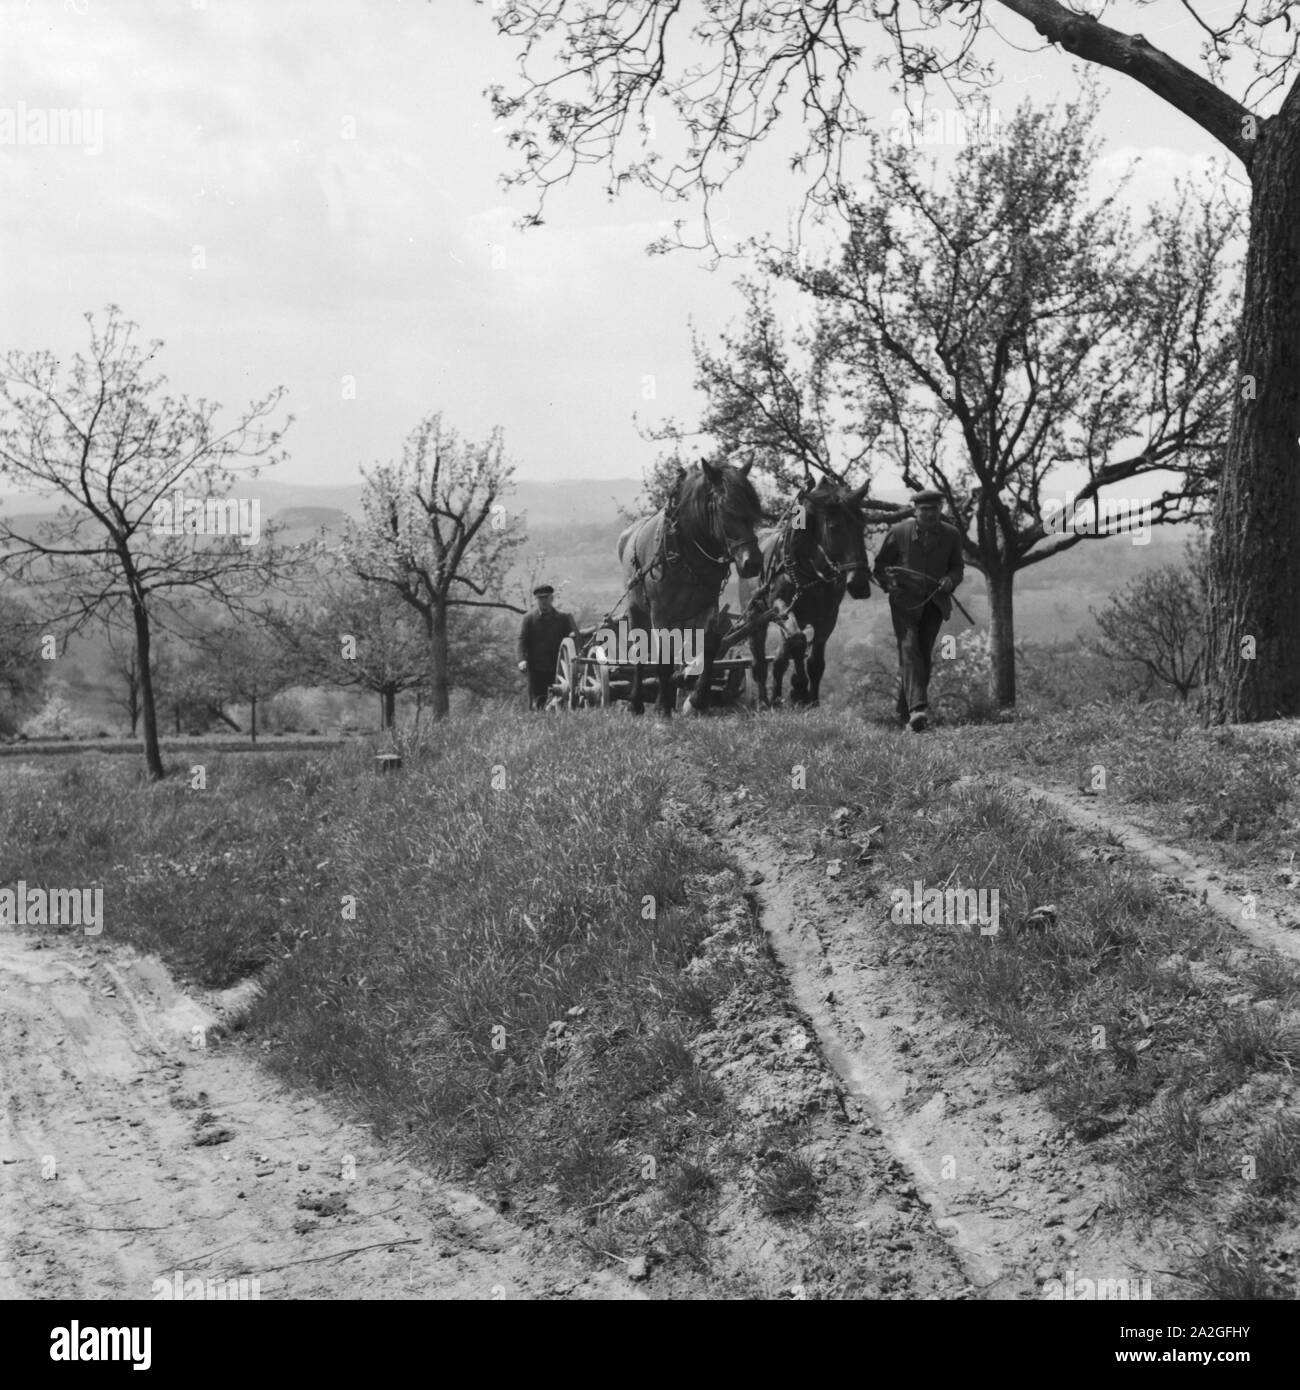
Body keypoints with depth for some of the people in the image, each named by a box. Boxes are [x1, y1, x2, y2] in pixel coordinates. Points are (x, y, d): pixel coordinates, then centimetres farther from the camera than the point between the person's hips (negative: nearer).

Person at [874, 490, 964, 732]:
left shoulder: (951, 535, 3)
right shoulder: (898, 532, -3)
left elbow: (957, 567, 13)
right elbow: (880, 564, 7)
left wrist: (950, 580, -10)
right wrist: (888, 582, -12)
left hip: (934, 603, 3)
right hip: (904, 602, -3)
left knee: (924, 656, 5)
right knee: (909, 649, -18)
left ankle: (905, 711, 18)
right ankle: (917, 708, -29)